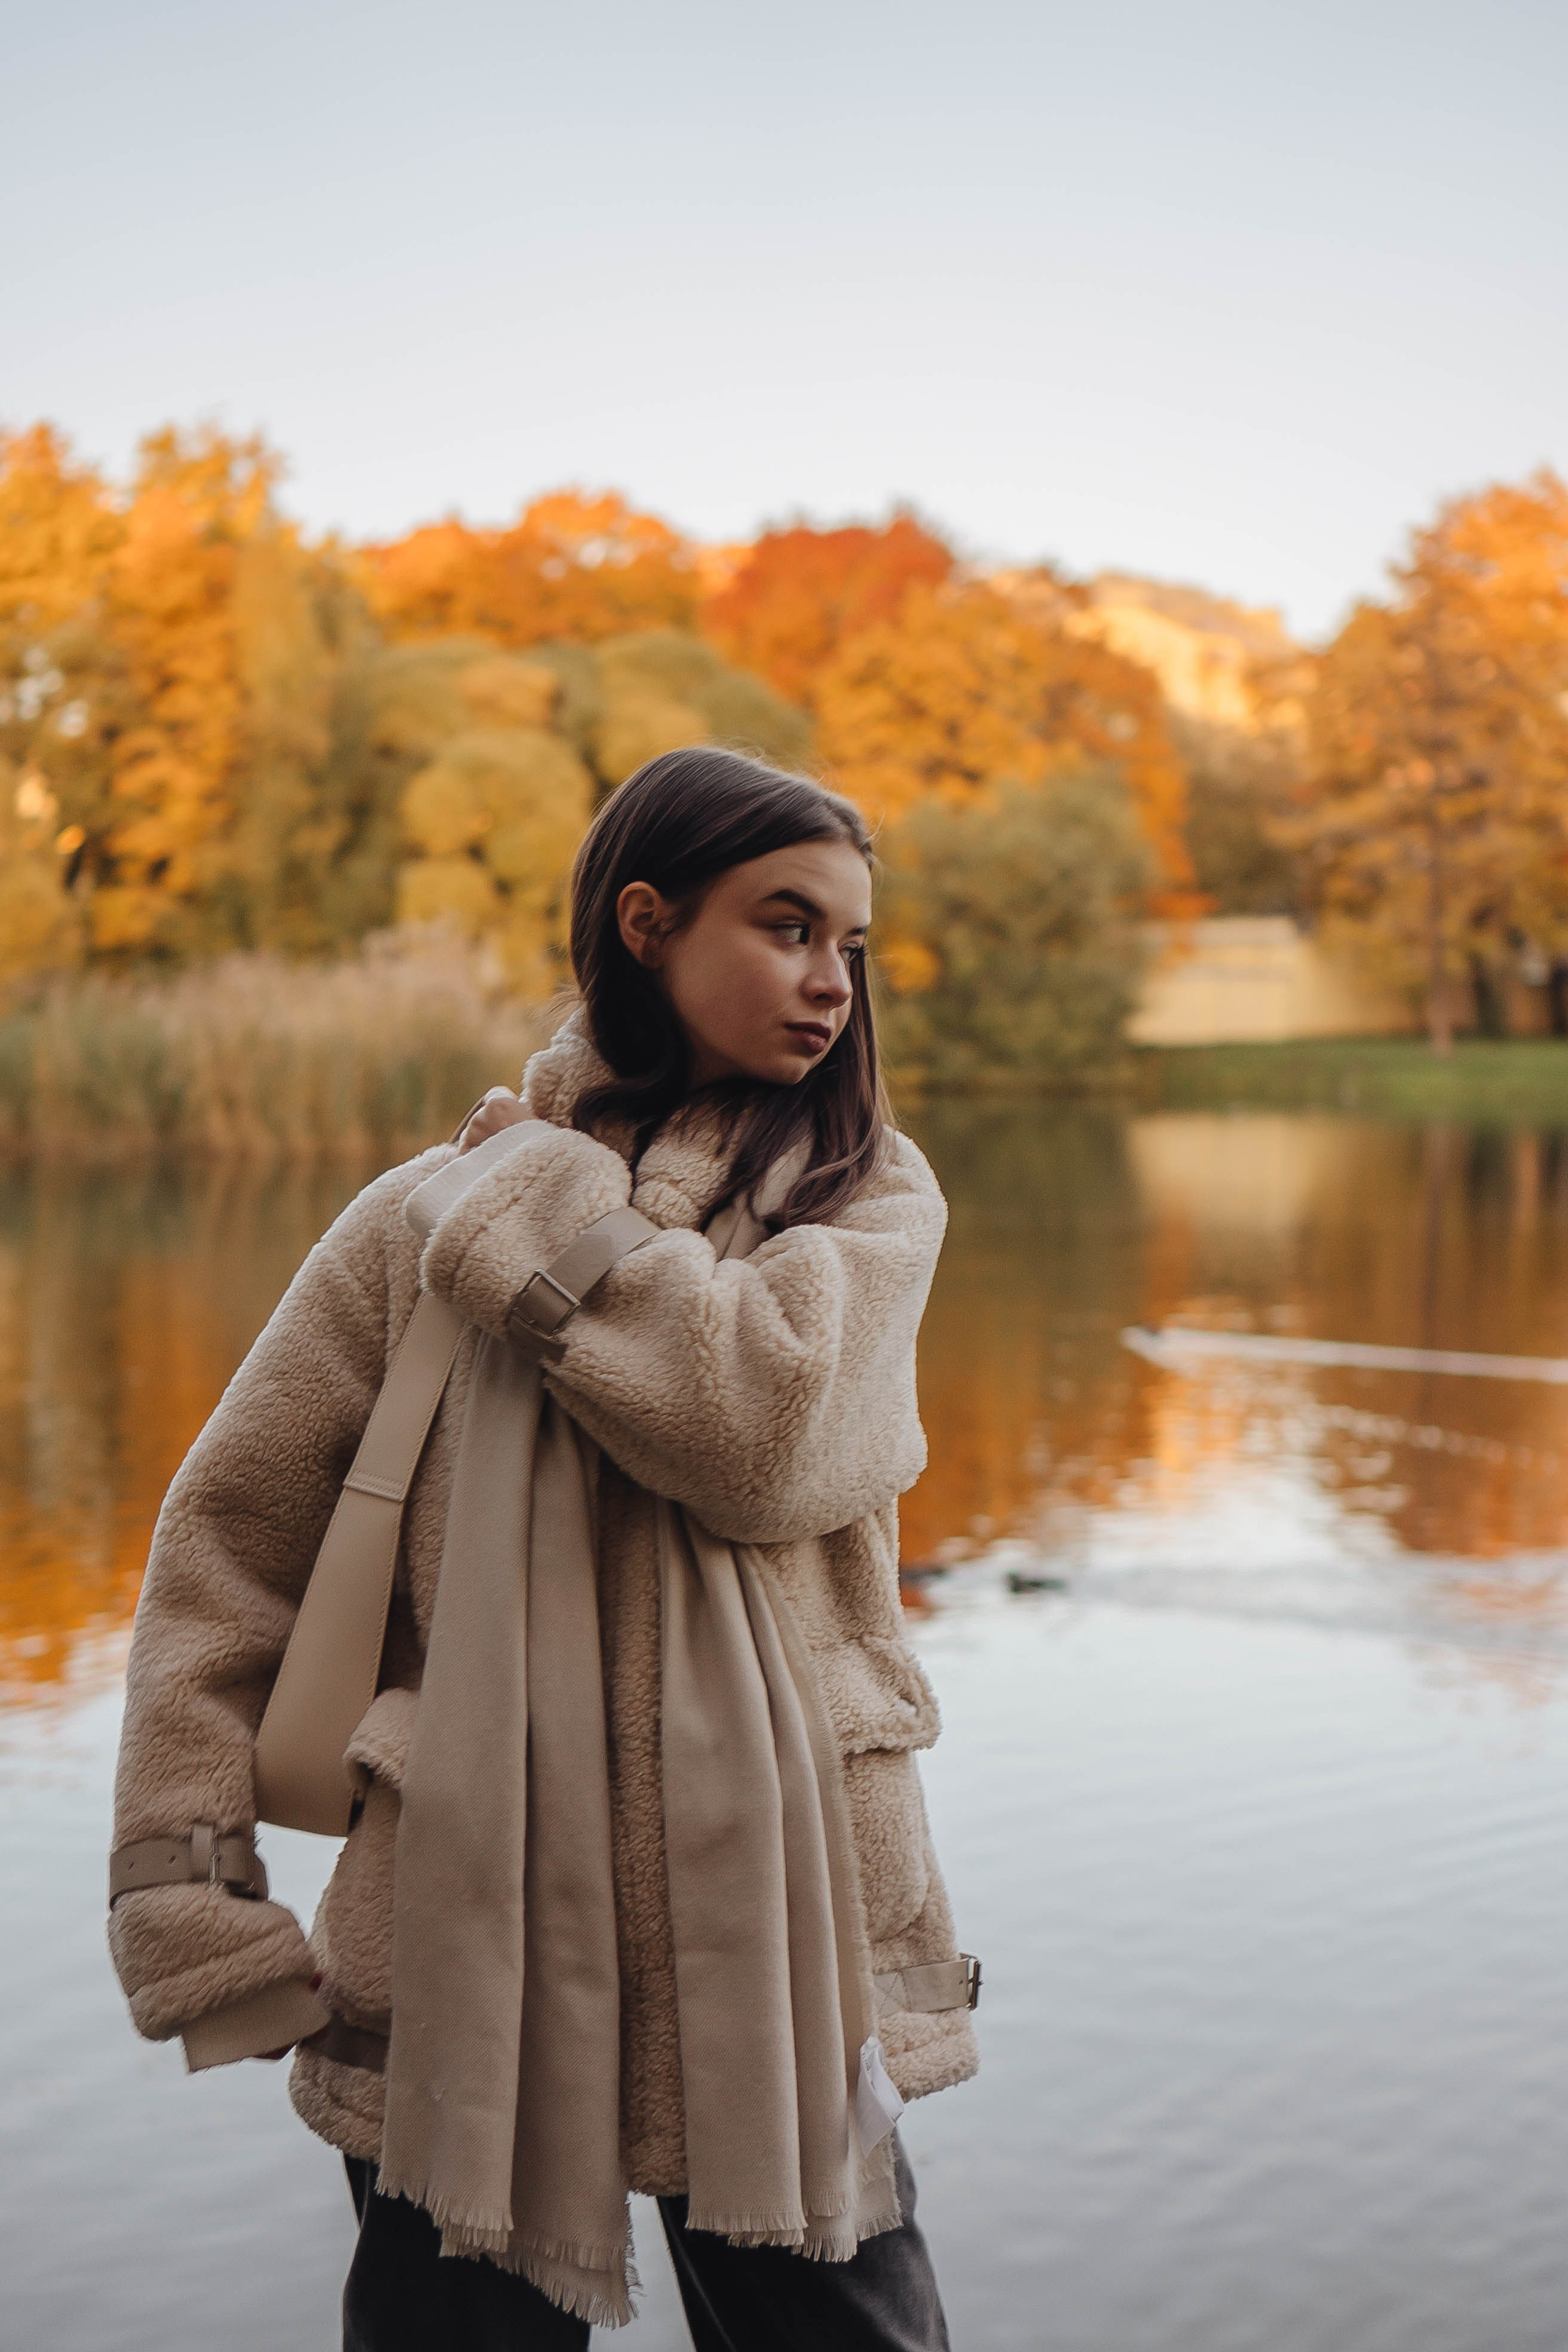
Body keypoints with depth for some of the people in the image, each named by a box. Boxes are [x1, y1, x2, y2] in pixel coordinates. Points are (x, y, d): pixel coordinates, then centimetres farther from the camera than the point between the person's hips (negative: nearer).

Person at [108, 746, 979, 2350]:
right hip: (478, 1944, 0)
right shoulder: (424, 1217, 3)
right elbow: (230, 1531, 6)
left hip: (774, 1934, 0)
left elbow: (765, 1431, -17)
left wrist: (531, 1203, -9)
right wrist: (185, 1883, -1)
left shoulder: (868, 1194, 3)